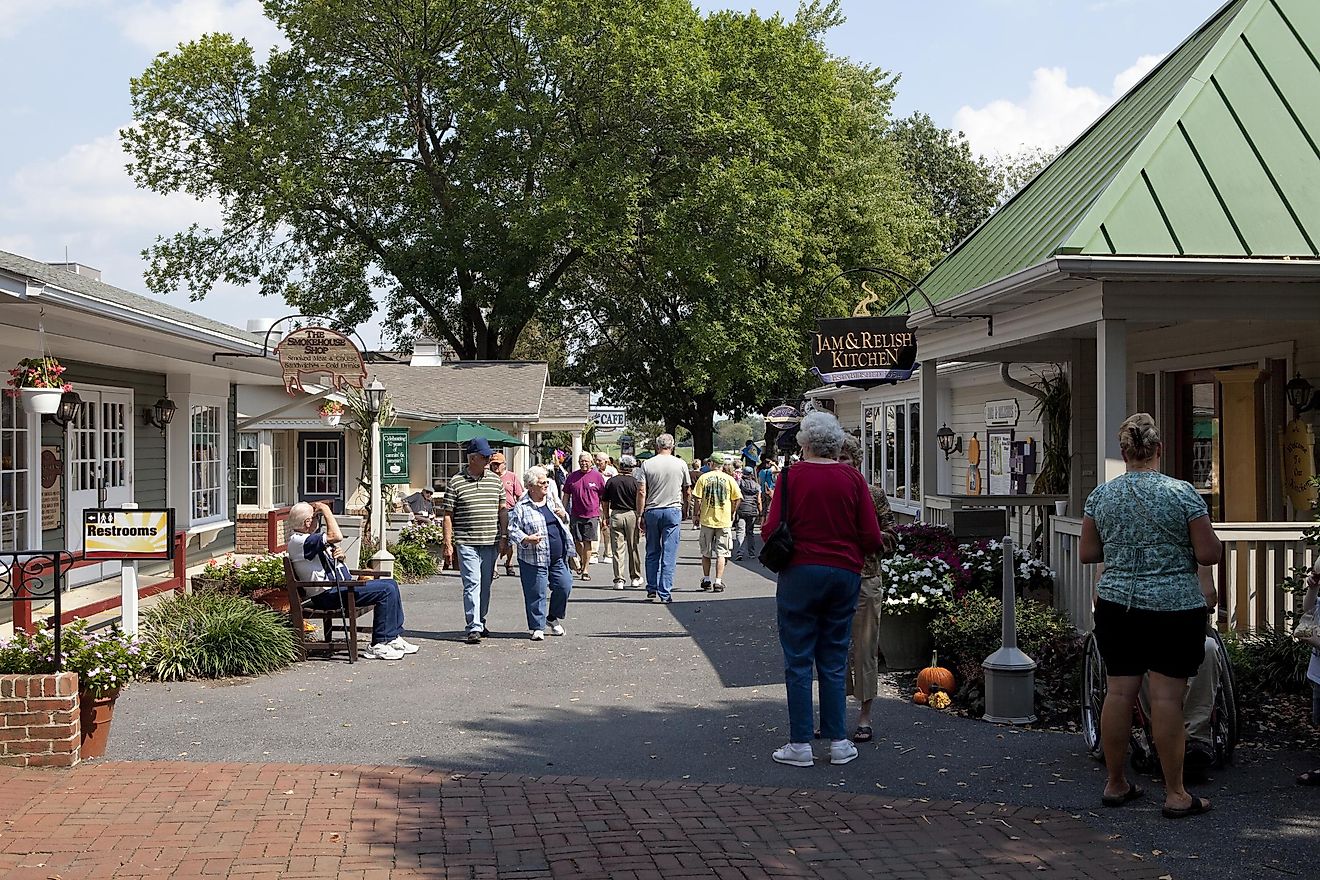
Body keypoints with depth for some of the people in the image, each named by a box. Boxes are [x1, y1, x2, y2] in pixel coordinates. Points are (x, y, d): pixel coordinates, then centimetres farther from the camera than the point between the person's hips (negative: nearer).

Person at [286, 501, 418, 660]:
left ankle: (394, 637, 14)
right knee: (386, 590, -19)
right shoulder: (297, 541, -17)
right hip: (327, 594, -11)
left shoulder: (307, 538, 18)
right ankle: (378, 645, -16)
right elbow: (336, 536, -28)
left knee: (391, 584, 12)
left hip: (341, 585, 11)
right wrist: (326, 510, -17)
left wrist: (339, 555, 4)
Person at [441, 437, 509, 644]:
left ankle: (481, 621, 27)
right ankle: (474, 628, -10)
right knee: (472, 584, -9)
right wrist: (448, 545, -6)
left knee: (485, 585, 12)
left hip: (490, 543, 4)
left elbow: (503, 510, 15)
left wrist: (504, 537, 8)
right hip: (467, 543, -4)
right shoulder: (456, 482, -2)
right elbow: (448, 516, -2)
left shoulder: (495, 480, 10)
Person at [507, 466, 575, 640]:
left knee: (564, 586, 4)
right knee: (537, 593, -2)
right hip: (534, 559, -6)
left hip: (558, 557, 6)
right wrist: (526, 539, -24)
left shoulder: (553, 501, 13)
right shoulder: (521, 507, -7)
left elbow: (565, 521, 27)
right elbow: (512, 530, -9)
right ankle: (538, 627, 11)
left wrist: (563, 515, 4)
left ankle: (553, 618, 26)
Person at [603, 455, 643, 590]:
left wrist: (606, 517, 17)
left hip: (615, 514, 1)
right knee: (633, 548, 12)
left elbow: (605, 502, 6)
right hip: (632, 515, -1)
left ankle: (618, 579, -2)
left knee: (618, 548, 2)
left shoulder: (611, 481, 1)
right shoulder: (635, 482, -5)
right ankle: (635, 577, 22)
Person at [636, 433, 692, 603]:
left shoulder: (647, 465, -1)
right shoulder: (680, 464, 1)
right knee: (669, 554, 1)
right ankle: (665, 593, -2)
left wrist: (640, 515, 0)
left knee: (652, 552, 13)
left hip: (652, 511, 1)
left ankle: (651, 589, 17)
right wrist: (684, 510, 22)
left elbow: (641, 492, -5)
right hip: (673, 511, -1)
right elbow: (687, 492, 7)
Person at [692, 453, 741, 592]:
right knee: (721, 552, 4)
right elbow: (737, 499, -1)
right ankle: (718, 582, -2)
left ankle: (706, 580, 19)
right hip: (724, 521, 0)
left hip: (707, 520, 0)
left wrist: (701, 512, 9)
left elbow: (698, 498, -6)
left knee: (706, 552, 14)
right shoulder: (729, 479, -2)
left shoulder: (703, 478, -3)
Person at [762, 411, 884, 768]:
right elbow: (872, 538, -2)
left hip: (801, 573, -3)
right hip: (845, 574, 3)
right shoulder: (853, 478, 0)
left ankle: (800, 744, 5)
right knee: (834, 662, 12)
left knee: (798, 661, 4)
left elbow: (770, 531, -10)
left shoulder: (792, 475, -7)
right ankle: (839, 741, 13)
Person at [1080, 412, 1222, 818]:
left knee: (1118, 692, 8)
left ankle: (1115, 784, 18)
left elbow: (1087, 553, 8)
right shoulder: (1182, 493, -9)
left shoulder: (1101, 495, 2)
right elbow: (1209, 554, -8)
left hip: (1116, 606, 4)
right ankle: (1175, 794, 5)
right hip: (1174, 607, -4)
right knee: (1166, 697, -1)